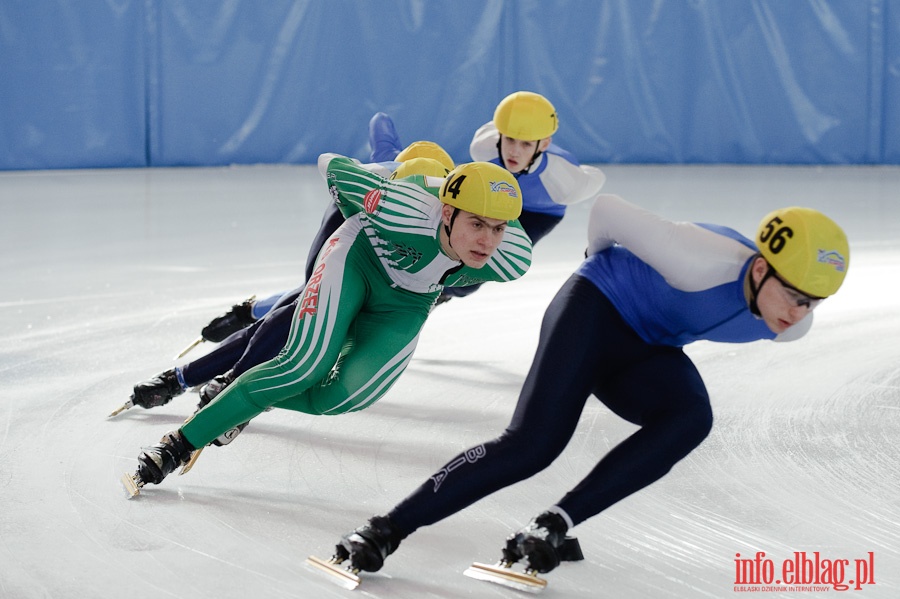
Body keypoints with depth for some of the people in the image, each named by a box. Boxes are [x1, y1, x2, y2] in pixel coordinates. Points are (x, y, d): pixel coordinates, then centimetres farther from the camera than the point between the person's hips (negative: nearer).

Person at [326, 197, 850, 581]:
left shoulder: (792, 325, -13)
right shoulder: (709, 263, -34)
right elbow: (609, 210, -23)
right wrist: (601, 258, -1)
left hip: (646, 350, 6)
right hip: (597, 308, -6)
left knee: (692, 416, -28)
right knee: (533, 444, -23)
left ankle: (554, 526, -27)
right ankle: (388, 529, -15)